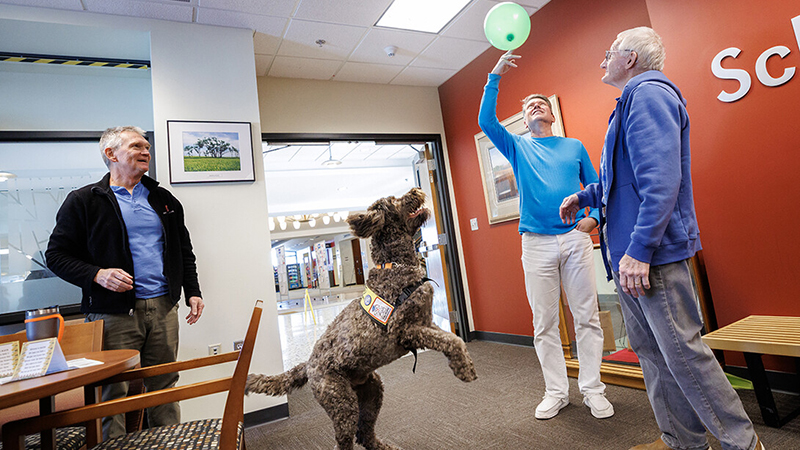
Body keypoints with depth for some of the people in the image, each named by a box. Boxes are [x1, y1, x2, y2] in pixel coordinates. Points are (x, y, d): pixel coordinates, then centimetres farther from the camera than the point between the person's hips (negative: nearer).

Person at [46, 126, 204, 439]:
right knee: (114, 395, 4)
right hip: (114, 314, -3)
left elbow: (184, 251, 17)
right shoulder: (83, 201, 1)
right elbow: (57, 254, 1)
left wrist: (192, 292, 8)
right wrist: (97, 274, -16)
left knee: (165, 388, 12)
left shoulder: (163, 199, 14)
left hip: (163, 308, 4)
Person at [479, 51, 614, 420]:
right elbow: (486, 121, -3)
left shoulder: (575, 147, 15)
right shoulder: (517, 147, 12)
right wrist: (495, 77, -6)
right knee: (544, 323, 4)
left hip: (575, 238, 1)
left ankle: (592, 389, 17)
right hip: (536, 243, 0)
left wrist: (593, 216, -5)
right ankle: (556, 392, 17)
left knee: (586, 317, 3)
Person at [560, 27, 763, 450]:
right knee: (650, 350, 15)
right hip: (629, 253, 11)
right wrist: (584, 196, 34)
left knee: (681, 350, -2)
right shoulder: (632, 101, 23)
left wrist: (640, 248, -27)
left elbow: (660, 178, -23)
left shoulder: (649, 94, -10)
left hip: (652, 251, -11)